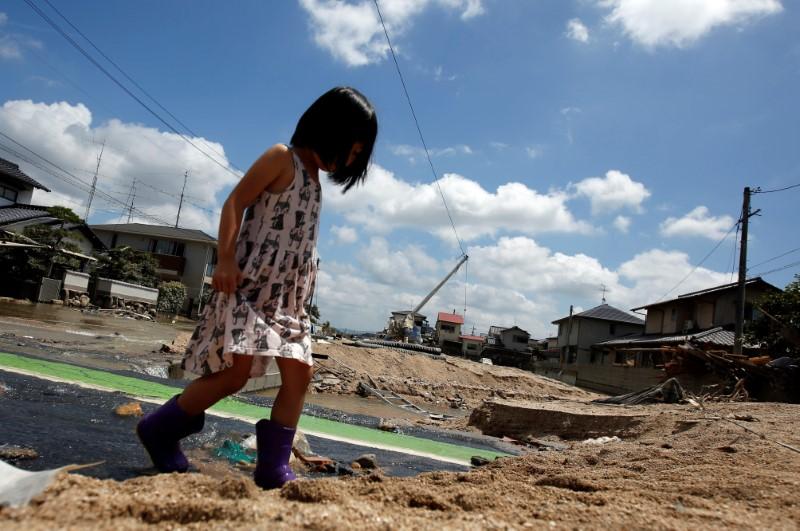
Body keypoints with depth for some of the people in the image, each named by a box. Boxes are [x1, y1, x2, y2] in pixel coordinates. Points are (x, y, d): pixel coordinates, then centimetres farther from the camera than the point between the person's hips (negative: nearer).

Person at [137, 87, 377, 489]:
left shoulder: (314, 178, 19)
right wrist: (225, 259, -23)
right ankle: (157, 429, 8)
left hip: (287, 294, 9)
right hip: (251, 282, -8)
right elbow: (234, 204, -11)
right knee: (237, 371, -13)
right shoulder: (282, 157, -4)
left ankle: (273, 469, 3)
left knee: (299, 373, -1)